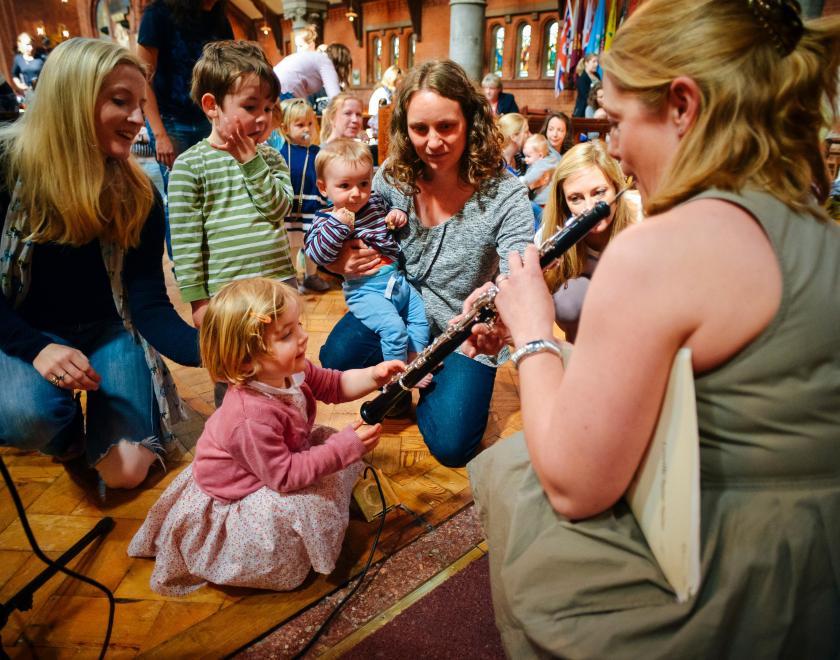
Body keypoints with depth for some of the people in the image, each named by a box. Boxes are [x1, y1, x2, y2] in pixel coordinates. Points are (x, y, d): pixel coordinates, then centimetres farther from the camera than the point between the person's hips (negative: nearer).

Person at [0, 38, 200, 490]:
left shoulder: (138, 195, -11)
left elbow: (149, 302, -16)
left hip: (107, 329, 1)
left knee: (126, 471, -11)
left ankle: (96, 408, 23)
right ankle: (66, 432, 6)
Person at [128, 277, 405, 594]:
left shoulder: (289, 371, -16)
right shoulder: (253, 416, -40)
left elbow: (333, 385, -2)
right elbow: (285, 476, -33)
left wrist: (373, 376, -20)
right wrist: (344, 447, -33)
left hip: (278, 458, 9)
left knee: (328, 439, 1)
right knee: (312, 506, -27)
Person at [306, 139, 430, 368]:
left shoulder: (376, 201, 7)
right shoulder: (326, 220, -8)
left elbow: (389, 214, 30)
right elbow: (317, 255, -21)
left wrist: (398, 214, 6)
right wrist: (338, 224, -26)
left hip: (396, 278, 8)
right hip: (365, 289, -7)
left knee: (421, 315, 12)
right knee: (394, 328, -22)